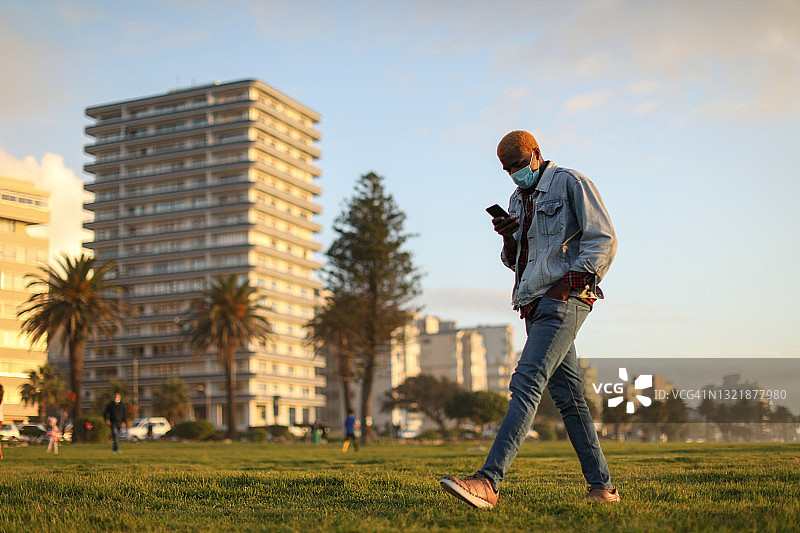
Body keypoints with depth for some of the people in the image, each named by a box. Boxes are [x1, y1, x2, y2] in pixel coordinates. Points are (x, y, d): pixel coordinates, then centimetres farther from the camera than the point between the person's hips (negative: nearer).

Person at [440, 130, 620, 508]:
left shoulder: (570, 183, 0)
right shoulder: (518, 200, 21)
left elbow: (603, 240, -7)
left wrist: (568, 283, -16)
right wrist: (508, 237, 2)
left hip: (564, 302, -8)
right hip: (534, 306, 8)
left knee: (526, 384, -21)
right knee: (568, 397, 7)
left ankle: (488, 481, -30)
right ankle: (602, 487, 12)